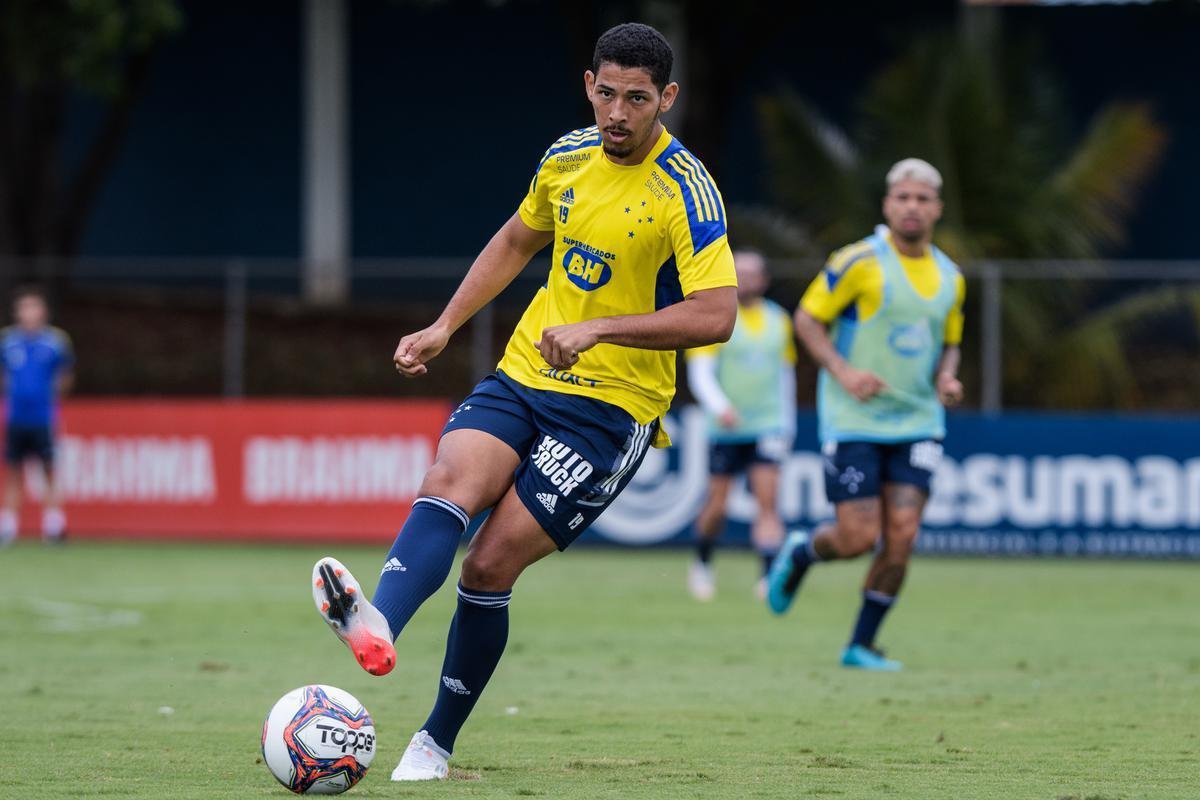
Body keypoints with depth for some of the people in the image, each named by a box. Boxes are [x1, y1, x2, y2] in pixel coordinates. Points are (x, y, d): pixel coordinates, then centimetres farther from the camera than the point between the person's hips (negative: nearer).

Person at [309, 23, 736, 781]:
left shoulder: (686, 191, -13)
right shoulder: (568, 157, 7)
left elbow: (716, 316, -22)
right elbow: (517, 241, 25)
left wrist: (598, 329, -27)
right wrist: (444, 328, 18)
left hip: (612, 404, -5)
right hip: (524, 373, 5)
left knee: (490, 566, -11)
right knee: (450, 482, -26)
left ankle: (436, 744, 3)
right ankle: (379, 625, -51)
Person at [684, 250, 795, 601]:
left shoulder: (779, 320, 10)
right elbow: (700, 374, -12)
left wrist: (788, 423, 20)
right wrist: (719, 406, -29)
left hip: (768, 426, 2)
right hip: (726, 428, -2)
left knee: (768, 501, -11)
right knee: (717, 506, 3)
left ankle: (770, 574, -17)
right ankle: (702, 564, 27)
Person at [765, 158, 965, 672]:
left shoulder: (949, 278, 8)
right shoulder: (859, 262, -10)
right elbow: (807, 318, -5)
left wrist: (947, 378, 0)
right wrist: (842, 371, -18)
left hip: (917, 423, 5)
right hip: (853, 422, -5)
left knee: (901, 537, -6)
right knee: (859, 538, -9)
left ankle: (862, 645, 9)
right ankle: (800, 553, 27)